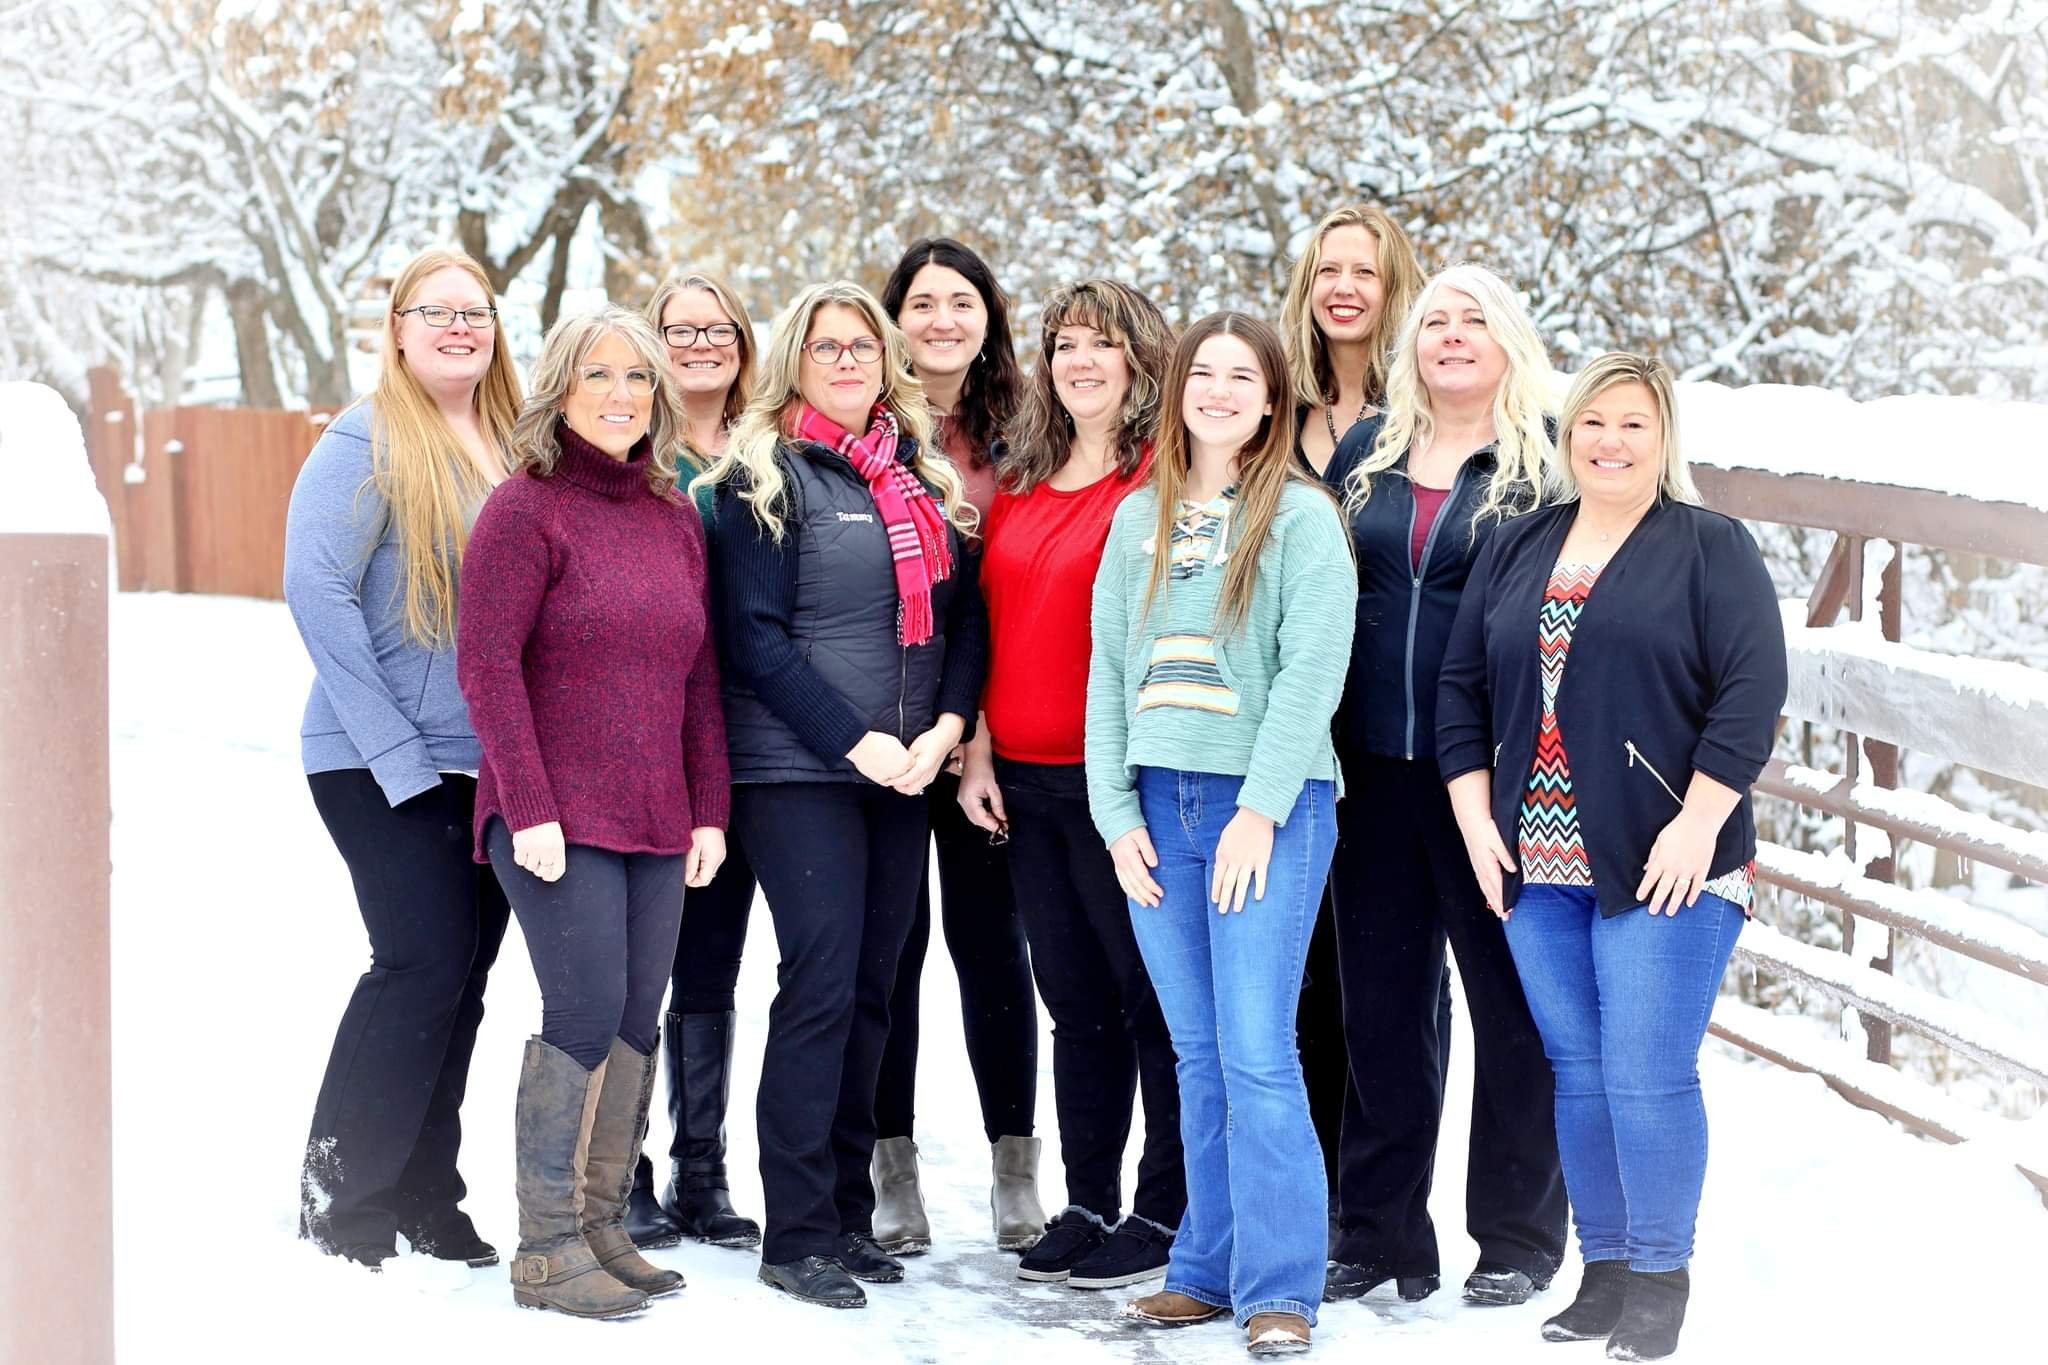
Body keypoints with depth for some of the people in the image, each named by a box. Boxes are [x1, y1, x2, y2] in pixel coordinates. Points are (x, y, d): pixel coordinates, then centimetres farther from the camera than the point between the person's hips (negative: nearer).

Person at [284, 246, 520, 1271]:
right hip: (385, 764, -6)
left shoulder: (512, 448, 11)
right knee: (422, 963, -13)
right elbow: (316, 587, -16)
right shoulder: (368, 440, -8)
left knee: (462, 976, 8)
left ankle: (424, 1202, 18)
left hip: (492, 765, 6)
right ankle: (338, 1205, 0)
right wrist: (395, 750, -18)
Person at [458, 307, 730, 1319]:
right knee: (587, 1016, -11)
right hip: (556, 820, -6)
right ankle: (546, 1247, -2)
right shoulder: (525, 508, -5)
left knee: (637, 1025, 6)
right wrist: (529, 808, -15)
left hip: (655, 819, 6)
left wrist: (709, 808, 10)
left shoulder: (675, 519, 14)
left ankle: (602, 1226, 15)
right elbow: (487, 665, -11)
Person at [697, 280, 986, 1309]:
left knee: (871, 991, 8)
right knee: (822, 984, -9)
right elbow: (756, 635, -10)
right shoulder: (766, 477, -3)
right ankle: (797, 1235, -3)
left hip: (905, 772, 6)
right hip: (797, 771, -6)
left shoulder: (925, 479, 14)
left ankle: (847, 1212, 16)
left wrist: (945, 727, -5)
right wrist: (857, 742, -15)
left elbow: (964, 614, 12)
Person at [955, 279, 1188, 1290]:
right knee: (1075, 999, 13)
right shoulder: (1019, 482, 14)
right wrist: (979, 752, 9)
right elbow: (988, 620, 16)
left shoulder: (1164, 478, -7)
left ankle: (1167, 1214, 10)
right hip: (1025, 784, 7)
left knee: (1152, 996, 1)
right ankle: (1087, 1206, 22)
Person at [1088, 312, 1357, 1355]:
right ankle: (1208, 1270, 15)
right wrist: (1116, 815, 3)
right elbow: (1108, 671, 12)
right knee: (1197, 1056, 9)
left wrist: (1260, 809, -15)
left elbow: (1313, 671, -9)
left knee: (1255, 1053, -9)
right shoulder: (1138, 519, 14)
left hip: (1268, 807, -5)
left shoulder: (1302, 516, -2)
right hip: (1157, 807, 5)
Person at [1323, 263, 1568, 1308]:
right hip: (1376, 767, 4)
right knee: (1381, 1004, 9)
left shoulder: (1549, 460, -1)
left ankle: (1516, 1237, 14)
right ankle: (1378, 1233, 19)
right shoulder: (1366, 455, 12)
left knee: (1513, 999, 3)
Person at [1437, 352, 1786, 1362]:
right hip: (1535, 864, 5)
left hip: (1663, 863, -5)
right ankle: (1603, 1273, 18)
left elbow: (1751, 691, -8)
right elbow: (1462, 684, 15)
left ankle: (1659, 1282, 5)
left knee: (1647, 1077, -8)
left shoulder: (1713, 551, 1)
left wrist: (1697, 824, -15)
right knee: (1578, 1073, 8)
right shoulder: (1517, 550, 15)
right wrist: (1475, 816, 4)